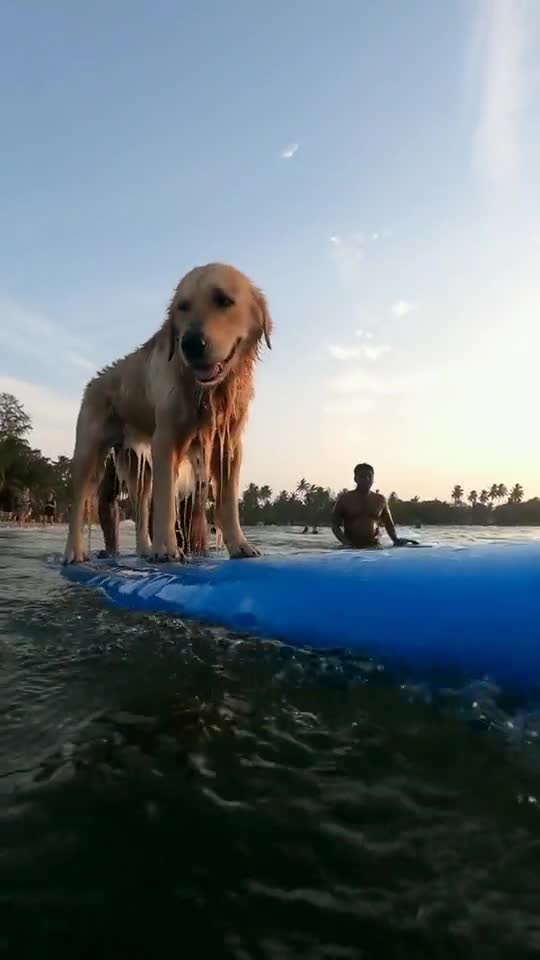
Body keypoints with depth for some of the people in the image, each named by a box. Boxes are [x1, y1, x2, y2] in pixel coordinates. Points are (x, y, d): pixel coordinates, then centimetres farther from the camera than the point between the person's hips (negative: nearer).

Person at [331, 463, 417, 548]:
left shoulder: (380, 500, 9)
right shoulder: (345, 499, 1)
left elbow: (389, 524, 17)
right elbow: (335, 525, 1)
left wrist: (395, 539, -2)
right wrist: (345, 542, -15)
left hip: (375, 547, 2)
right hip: (351, 548, -2)